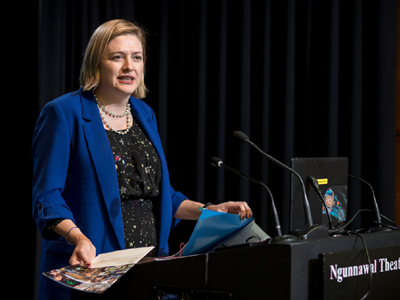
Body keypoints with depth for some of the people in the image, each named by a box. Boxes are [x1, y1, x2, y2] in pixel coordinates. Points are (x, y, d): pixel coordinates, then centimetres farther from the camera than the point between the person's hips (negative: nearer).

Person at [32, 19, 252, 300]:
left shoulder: (145, 115, 14)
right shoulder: (64, 114, -7)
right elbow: (47, 196, -12)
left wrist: (209, 211, 7)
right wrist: (78, 238, -29)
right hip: (88, 270, -6)